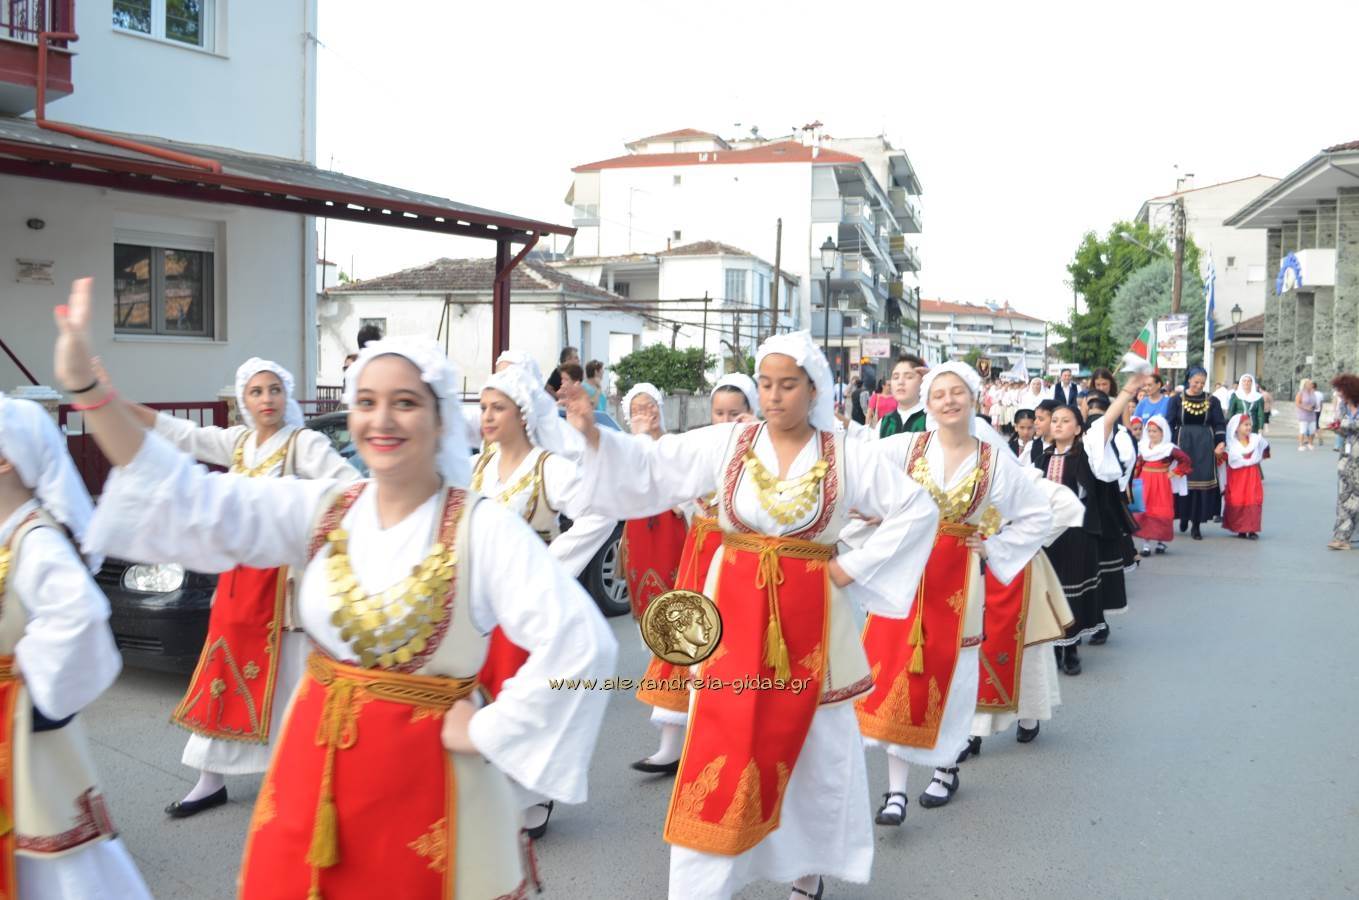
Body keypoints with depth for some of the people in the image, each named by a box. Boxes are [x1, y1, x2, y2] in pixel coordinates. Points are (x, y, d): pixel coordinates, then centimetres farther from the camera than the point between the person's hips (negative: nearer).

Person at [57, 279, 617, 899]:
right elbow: (190, 500, -7)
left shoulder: (484, 528, -14)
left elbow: (580, 643, -21)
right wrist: (87, 389, -14)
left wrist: (489, 731, -16)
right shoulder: (321, 510, 1)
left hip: (422, 773, -4)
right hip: (313, 764, 4)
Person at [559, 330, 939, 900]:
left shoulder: (848, 455, -3)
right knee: (721, 745, 1)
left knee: (813, 746, 13)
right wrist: (596, 437, -24)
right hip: (734, 608, 0)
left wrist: (854, 568, -5)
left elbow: (918, 509, -1)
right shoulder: (728, 442, -2)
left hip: (810, 613, 0)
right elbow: (650, 467, -7)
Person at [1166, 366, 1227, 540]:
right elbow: (1170, 424, 1)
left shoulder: (1212, 400, 4)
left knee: (1202, 482, -2)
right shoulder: (1177, 399, 2)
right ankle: (1184, 517, 22)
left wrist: (1221, 441, -13)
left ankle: (1196, 525, 5)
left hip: (1205, 446, 1)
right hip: (1183, 444, 0)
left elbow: (1219, 424, 3)